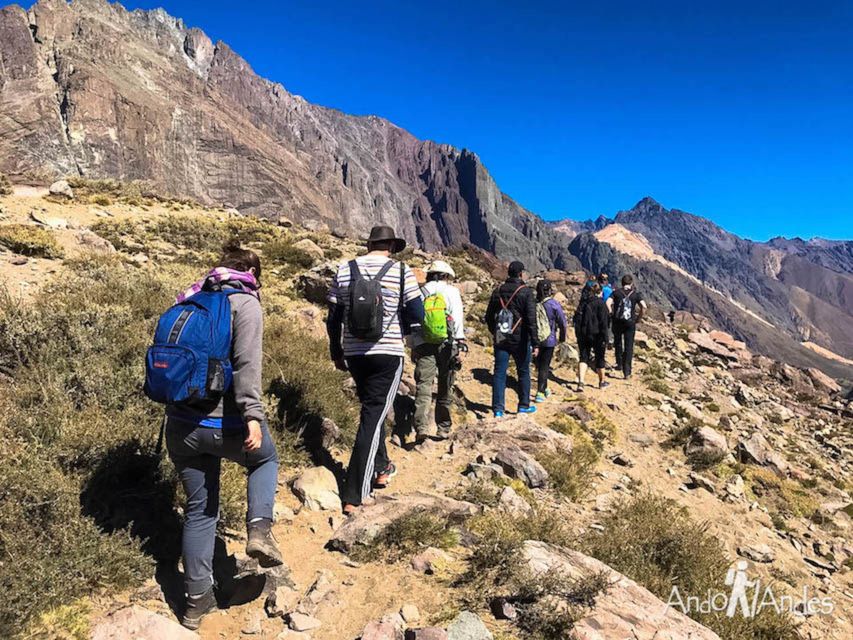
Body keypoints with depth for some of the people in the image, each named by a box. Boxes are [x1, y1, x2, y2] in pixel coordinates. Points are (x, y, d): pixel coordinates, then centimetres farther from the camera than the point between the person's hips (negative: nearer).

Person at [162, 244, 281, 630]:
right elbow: (247, 364, -21)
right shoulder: (245, 303, -8)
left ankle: (197, 600, 26)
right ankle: (259, 528, 7)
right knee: (266, 458, 27)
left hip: (179, 424, 6)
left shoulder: (192, 300, 13)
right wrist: (253, 415, -24)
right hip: (224, 422, -6)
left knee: (199, 509, 18)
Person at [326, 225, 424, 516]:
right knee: (373, 418, -1)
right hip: (388, 353, -4)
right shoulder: (402, 272, -6)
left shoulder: (344, 270, 3)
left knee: (372, 409, 24)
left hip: (354, 353, 4)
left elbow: (333, 318, 6)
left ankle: (380, 468, 40)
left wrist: (336, 353, 16)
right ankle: (354, 497, -1)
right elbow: (416, 316, -7)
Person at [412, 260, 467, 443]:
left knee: (423, 387, -4)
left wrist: (413, 347, 16)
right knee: (445, 389, 11)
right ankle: (443, 428, 18)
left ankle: (422, 427, -19)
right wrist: (461, 345, -9)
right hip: (447, 345, -1)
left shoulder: (420, 293, 9)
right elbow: (457, 319, -8)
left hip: (423, 345, 1)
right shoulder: (451, 291, 2)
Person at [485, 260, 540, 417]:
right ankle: (524, 405, 23)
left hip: (500, 339, 3)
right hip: (520, 340, -3)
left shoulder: (497, 291, 5)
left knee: (499, 373, 4)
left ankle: (498, 408, 0)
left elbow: (488, 316, 12)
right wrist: (535, 343, -15)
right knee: (523, 372, 13)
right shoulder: (526, 292, -10)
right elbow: (531, 320, -16)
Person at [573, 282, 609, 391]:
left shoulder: (583, 302, 9)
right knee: (599, 358, 12)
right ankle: (602, 382, 27)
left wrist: (578, 334, 17)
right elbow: (603, 322, -14)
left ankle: (580, 382, -14)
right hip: (596, 334, -4)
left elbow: (577, 318, 12)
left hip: (582, 334, 4)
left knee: (583, 357, 4)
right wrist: (605, 338, -11)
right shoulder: (600, 303, -9)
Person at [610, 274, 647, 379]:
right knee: (629, 347, 3)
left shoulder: (616, 292, 3)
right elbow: (643, 306, -11)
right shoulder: (636, 294, 2)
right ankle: (627, 371, 0)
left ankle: (619, 364, 31)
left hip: (617, 322, 1)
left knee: (618, 343, 23)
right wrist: (639, 318, 0)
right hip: (630, 323, -1)